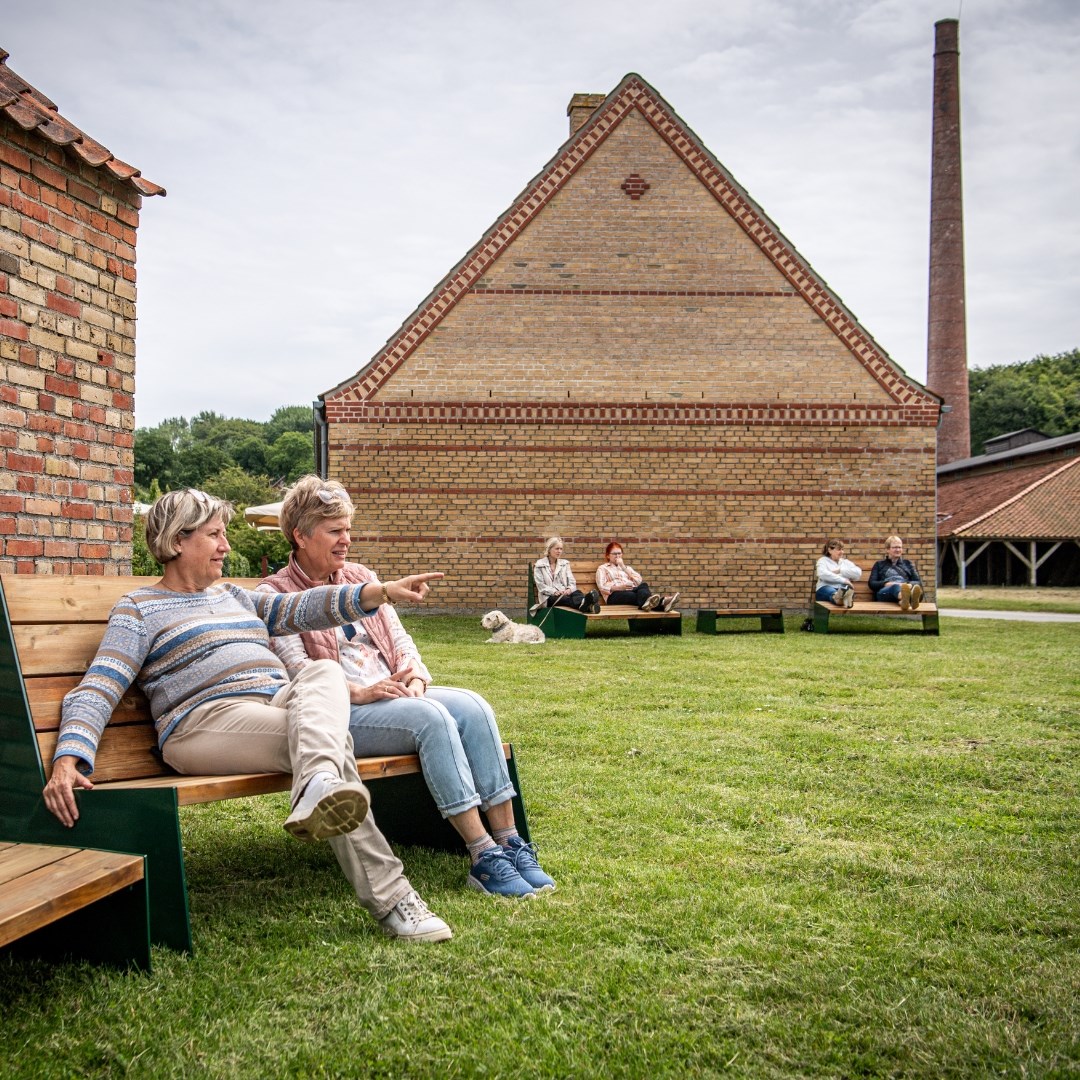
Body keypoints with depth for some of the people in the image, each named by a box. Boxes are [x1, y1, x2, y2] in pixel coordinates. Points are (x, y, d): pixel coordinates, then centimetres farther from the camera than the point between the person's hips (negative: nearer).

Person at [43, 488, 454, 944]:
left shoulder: (231, 595, 30)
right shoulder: (138, 610, 8)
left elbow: (299, 609, 19)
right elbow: (96, 691, -4)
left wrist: (380, 593, 4)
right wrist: (67, 761, -23)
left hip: (282, 704, 6)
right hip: (209, 719, -6)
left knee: (324, 672, -29)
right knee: (331, 739, -30)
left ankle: (319, 788, -53)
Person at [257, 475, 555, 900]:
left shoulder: (361, 576, 21)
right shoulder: (275, 594, 2)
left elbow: (399, 638, 16)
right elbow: (297, 670, -10)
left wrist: (415, 679, -5)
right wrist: (359, 692, -22)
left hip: (396, 694, 6)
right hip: (339, 713, -6)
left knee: (471, 705, -22)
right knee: (430, 717, -32)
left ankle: (508, 842, -23)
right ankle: (483, 857, -31)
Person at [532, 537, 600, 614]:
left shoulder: (564, 563, 20)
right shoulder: (539, 565, 8)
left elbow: (572, 582, 11)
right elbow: (541, 586, -2)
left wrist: (569, 589, -14)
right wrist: (555, 592, -19)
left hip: (565, 594, 3)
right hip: (549, 597, -3)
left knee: (577, 593, -33)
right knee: (566, 599, -38)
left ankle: (585, 605, -71)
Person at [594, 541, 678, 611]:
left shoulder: (627, 567, 36)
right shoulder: (602, 568, 23)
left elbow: (639, 581, 15)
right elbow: (602, 586, 2)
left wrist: (624, 567, 8)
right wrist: (620, 587, -15)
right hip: (615, 595, -4)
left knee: (643, 585, -34)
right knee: (632, 595, -41)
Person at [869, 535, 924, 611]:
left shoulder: (907, 563, 32)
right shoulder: (879, 564, 28)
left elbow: (919, 582, 17)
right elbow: (872, 584, 13)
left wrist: (908, 584, -7)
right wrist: (887, 584, -8)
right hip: (884, 592, -1)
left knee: (915, 585, -37)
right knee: (895, 587, -41)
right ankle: (903, 598, -78)